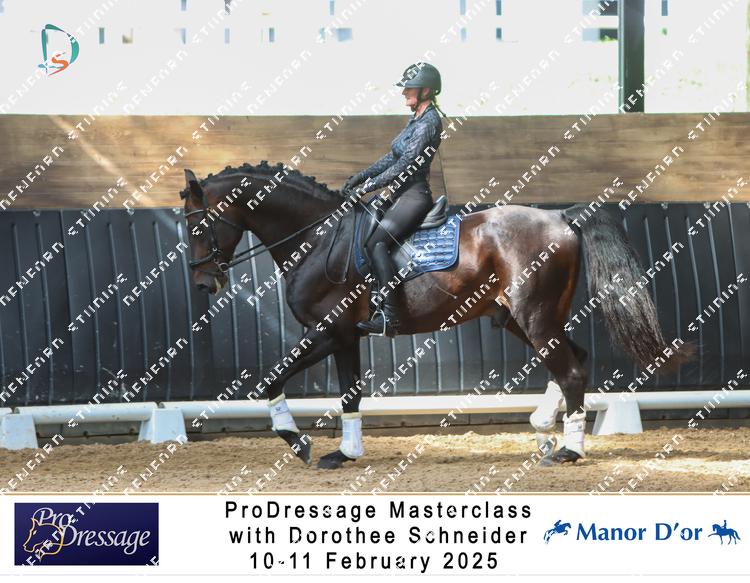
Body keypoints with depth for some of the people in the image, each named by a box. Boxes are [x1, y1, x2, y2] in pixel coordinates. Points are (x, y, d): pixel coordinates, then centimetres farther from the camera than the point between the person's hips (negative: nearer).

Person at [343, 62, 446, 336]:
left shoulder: (429, 122, -13)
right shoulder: (416, 120, 18)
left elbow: (406, 164, -18)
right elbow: (393, 158, 22)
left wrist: (370, 185, -17)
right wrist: (361, 176, 13)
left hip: (414, 195, -11)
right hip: (402, 194, 11)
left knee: (376, 242, -26)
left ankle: (387, 316, -34)